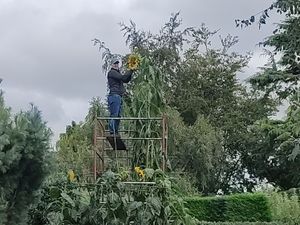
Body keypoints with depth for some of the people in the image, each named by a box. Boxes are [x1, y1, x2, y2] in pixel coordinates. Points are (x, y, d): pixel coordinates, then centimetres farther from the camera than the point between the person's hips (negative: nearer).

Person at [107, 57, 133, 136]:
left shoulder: (117, 73, 25)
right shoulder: (112, 72, -4)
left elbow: (126, 80, 22)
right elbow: (123, 77, -16)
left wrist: (131, 72, 10)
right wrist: (130, 71, -9)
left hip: (119, 96, 10)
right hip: (114, 95, -10)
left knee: (118, 116, 9)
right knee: (114, 115, -13)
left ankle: (116, 132, 12)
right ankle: (112, 132, -15)